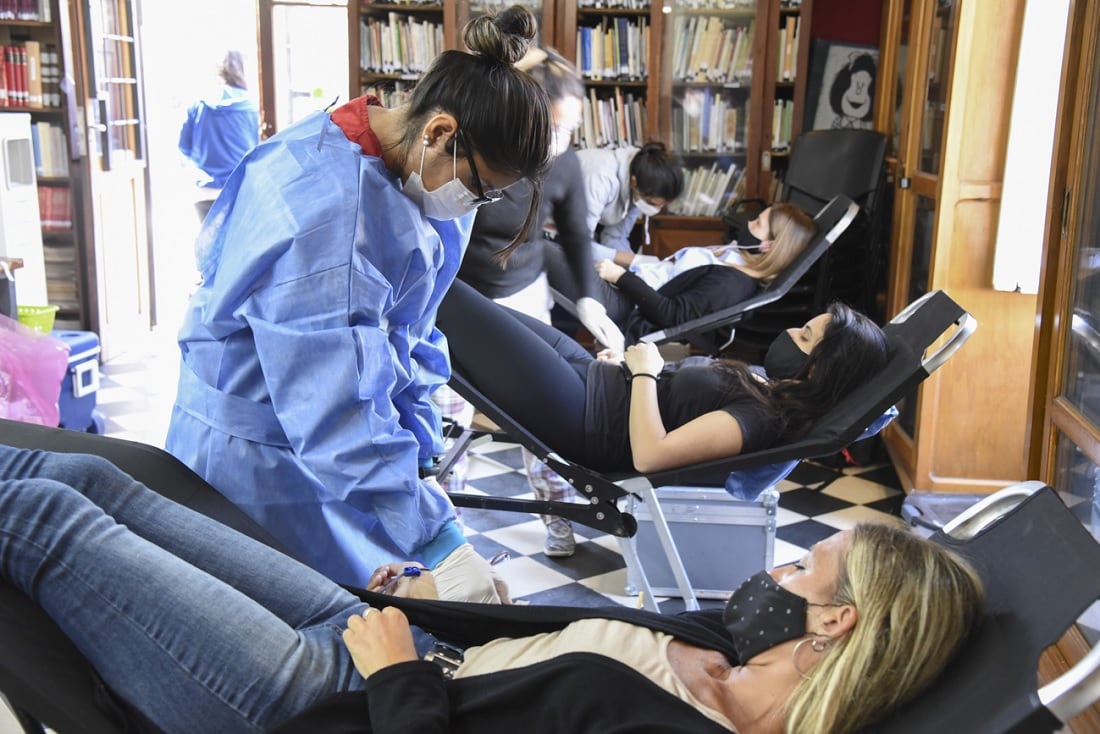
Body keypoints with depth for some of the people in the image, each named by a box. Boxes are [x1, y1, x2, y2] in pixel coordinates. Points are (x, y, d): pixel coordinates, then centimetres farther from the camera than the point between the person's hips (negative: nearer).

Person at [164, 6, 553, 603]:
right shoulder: (322, 207, -29)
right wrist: (431, 539, -30)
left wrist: (419, 456, 1)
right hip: (265, 457, -8)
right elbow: (338, 412, -31)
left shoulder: (410, 172, -1)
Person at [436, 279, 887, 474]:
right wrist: (628, 366, 1)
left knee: (442, 296, -7)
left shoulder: (764, 418, -23)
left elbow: (649, 454, -31)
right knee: (468, 310, 19)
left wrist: (644, 371, -19)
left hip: (575, 413, -9)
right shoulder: (764, 389, 5)